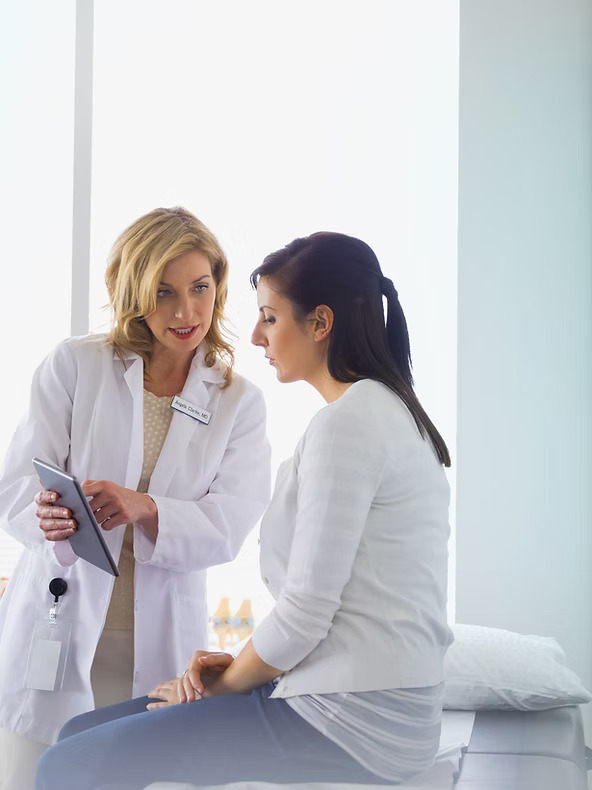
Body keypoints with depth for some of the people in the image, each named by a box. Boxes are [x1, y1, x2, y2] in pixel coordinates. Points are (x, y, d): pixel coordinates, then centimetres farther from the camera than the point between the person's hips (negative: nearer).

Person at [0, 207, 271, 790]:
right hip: (57, 630, -1)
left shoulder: (239, 402, 7)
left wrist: (145, 511, -26)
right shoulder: (74, 364, 1)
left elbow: (229, 524, -6)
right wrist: (49, 517, -28)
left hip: (160, 648, 1)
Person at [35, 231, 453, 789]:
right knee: (81, 735, 10)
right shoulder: (389, 409, 17)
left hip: (350, 721, -10)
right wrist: (240, 666, 10)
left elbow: (306, 609, -17)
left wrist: (228, 681, 0)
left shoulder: (345, 423, -15)